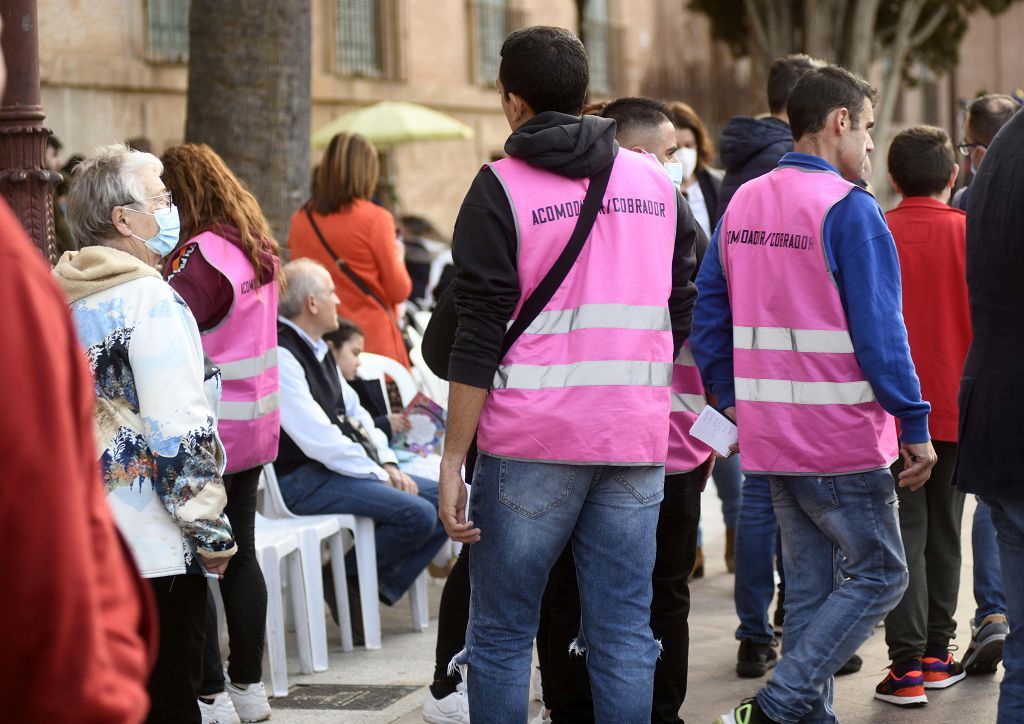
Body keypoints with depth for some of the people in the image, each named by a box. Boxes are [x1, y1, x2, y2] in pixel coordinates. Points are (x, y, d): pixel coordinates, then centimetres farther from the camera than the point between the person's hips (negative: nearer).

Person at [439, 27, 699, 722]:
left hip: (531, 443, -4)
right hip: (637, 439, 4)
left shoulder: (502, 188, -2)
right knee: (624, 634, 6)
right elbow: (686, 318, 15)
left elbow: (480, 338, -8)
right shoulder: (657, 182, 12)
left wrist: (453, 459, -7)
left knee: (501, 636, 5)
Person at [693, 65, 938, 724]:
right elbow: (879, 330, -16)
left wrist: (734, 401, 18)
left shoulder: (743, 205, 10)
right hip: (842, 437, -7)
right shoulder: (848, 208, -13)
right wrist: (915, 425, -12)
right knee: (880, 573, 2)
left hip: (770, 438, 7)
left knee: (809, 581, 15)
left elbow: (709, 316, 12)